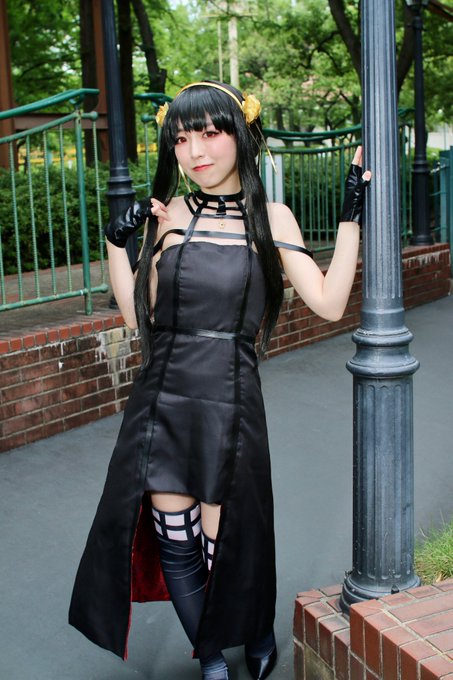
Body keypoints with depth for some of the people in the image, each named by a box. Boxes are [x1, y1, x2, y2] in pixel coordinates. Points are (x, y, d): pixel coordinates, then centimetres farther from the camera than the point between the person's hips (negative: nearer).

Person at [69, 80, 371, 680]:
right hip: (163, 399, 3)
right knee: (174, 541, 9)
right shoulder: (169, 215, 4)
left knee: (226, 542, 5)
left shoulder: (270, 218, 1)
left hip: (230, 403, -2)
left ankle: (258, 631, 40)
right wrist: (116, 242, -3)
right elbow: (136, 313, 5)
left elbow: (329, 302, -8)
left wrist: (352, 213, -7)